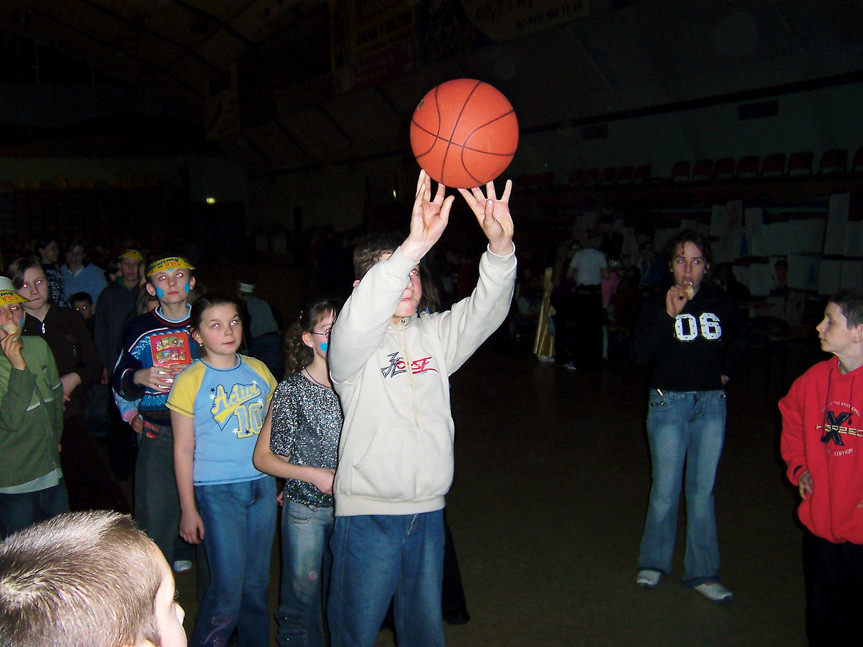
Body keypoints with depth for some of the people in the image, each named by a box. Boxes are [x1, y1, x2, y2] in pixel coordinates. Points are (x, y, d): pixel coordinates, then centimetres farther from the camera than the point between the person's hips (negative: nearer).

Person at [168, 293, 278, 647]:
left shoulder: (258, 370, 7)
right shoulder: (189, 381, -5)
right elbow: (183, 449, -3)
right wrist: (188, 508, -3)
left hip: (263, 485, 4)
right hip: (217, 490, -4)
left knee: (257, 582, 11)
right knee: (227, 588, -5)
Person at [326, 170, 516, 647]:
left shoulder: (433, 334, 7)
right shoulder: (354, 343, -9)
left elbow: (485, 310, -8)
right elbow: (358, 323, -33)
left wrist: (501, 247, -29)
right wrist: (414, 246, -46)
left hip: (428, 509, 5)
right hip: (367, 512, -4)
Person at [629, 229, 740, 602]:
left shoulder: (720, 304, 6)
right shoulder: (657, 305, -4)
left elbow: (734, 345, 26)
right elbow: (638, 354, -17)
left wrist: (726, 372, 12)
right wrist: (669, 316, -23)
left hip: (711, 405, 3)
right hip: (669, 403, -3)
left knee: (703, 489, 9)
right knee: (666, 490, 2)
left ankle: (702, 572, 20)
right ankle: (653, 562, 24)